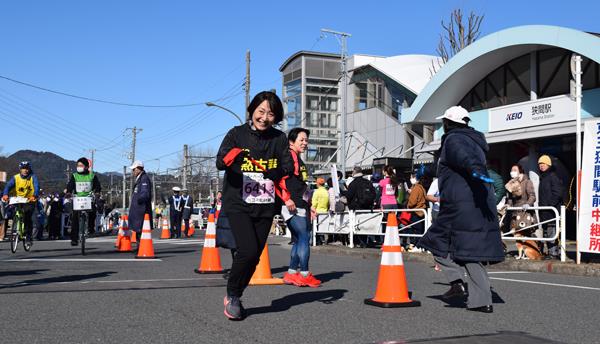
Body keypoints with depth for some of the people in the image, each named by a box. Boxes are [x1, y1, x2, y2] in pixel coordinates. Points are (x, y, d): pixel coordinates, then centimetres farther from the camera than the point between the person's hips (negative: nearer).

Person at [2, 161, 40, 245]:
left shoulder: (33, 177, -7)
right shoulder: (15, 178, -4)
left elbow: (36, 186, -22)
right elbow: (8, 185, -19)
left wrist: (34, 196, -43)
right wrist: (5, 194, -40)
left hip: (29, 201, -3)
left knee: (27, 217, -18)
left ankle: (28, 236, -5)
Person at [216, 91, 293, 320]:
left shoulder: (279, 138, 5)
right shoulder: (237, 134, -3)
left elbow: (288, 166, -2)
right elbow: (220, 162, -15)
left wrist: (276, 173, -24)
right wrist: (233, 156, -36)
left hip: (265, 207, 4)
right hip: (238, 204, -4)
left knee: (255, 256, 8)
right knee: (248, 250, -18)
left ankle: (235, 297, 29)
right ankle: (231, 296, 5)